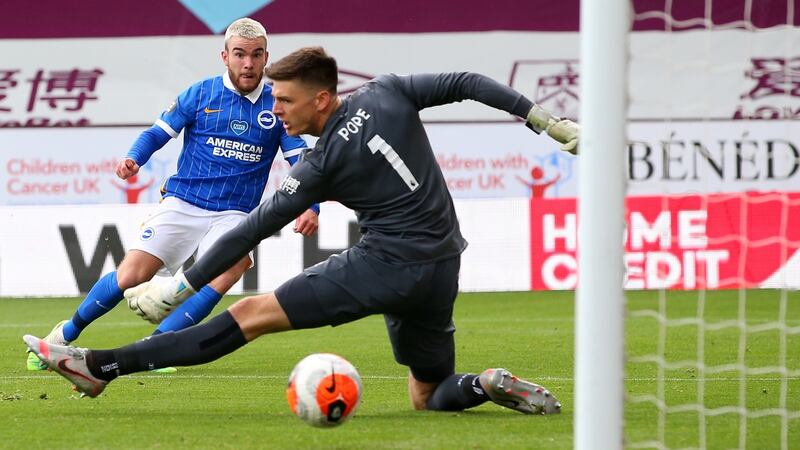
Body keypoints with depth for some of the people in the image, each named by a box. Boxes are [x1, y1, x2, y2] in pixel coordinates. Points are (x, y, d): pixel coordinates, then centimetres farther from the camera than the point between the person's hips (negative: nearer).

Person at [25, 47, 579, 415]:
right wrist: (548, 121, 14)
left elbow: (254, 230, -7)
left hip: (387, 265, -7)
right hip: (442, 271, 7)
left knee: (252, 314, -8)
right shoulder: (387, 92, 7)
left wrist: (180, 288, -3)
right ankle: (489, 385, -10)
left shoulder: (323, 163, -8)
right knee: (430, 399, 22)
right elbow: (468, 83, 7)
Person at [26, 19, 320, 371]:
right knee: (130, 275, -12)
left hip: (233, 214, 1)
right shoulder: (201, 94, 0)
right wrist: (133, 158, -16)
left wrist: (310, 207, -15)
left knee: (230, 267, -30)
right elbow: (157, 133, 5)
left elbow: (301, 162, 2)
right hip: (182, 203, -1)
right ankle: (66, 334, 13)